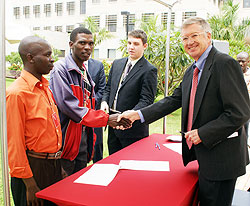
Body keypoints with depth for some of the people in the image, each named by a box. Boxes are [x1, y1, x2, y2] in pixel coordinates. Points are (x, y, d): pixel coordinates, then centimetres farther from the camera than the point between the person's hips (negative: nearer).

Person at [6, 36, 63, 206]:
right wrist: (29, 184, -16)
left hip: (53, 164, 8)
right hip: (33, 167, -8)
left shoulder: (44, 87, 9)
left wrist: (58, 165, 17)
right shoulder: (17, 93, -17)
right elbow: (15, 143, -18)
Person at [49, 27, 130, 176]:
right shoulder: (61, 69, -13)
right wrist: (106, 119, -22)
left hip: (84, 135, 8)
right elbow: (68, 105, -23)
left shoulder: (85, 72, 14)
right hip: (67, 138, -8)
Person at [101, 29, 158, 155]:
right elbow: (108, 87, 18)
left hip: (133, 129, -6)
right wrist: (104, 102, -2)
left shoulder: (149, 70, -11)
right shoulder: (117, 63, 11)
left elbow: (146, 100, -16)